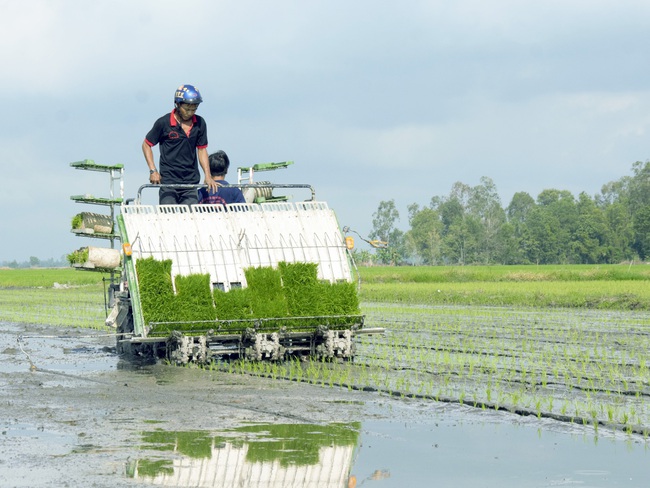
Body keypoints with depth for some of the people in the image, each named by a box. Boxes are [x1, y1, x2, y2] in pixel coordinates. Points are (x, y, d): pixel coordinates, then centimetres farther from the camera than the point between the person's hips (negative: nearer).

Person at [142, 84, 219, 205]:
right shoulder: (163, 123, -5)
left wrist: (208, 176, 1)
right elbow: (146, 145, 5)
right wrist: (153, 171, -5)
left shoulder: (200, 123, 5)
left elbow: (201, 149, 12)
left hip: (191, 181, 3)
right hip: (168, 181, -3)